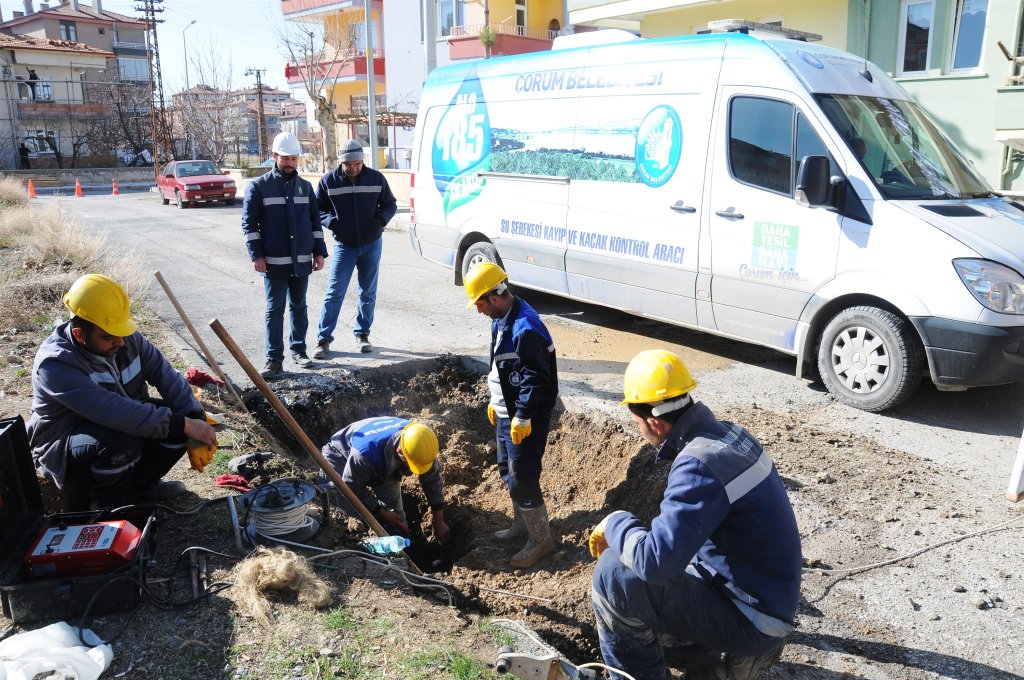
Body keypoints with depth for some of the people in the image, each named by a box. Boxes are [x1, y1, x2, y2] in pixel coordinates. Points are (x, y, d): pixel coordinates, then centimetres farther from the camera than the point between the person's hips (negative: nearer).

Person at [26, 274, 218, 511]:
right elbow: (114, 411, -40)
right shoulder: (54, 364, -29)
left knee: (182, 416, -15)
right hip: (63, 448, -6)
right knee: (121, 442, -37)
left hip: (124, 423, 7)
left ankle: (138, 484, 6)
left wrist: (196, 420, -25)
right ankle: (107, 505, -7)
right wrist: (183, 424, -39)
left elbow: (166, 376, -10)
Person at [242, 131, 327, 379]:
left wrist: (319, 251, 6)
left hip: (302, 261, 4)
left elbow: (315, 221, 13)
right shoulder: (259, 186, -2)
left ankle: (298, 351, 25)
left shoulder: (305, 186, 10)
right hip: (274, 262, -4)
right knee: (275, 310, 0)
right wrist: (256, 255, -11)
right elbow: (249, 223, -4)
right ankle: (274, 360, 3)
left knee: (298, 307, 13)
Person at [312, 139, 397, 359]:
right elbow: (318, 209, 2)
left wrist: (382, 218, -14)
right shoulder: (329, 181, -6)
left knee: (368, 293, 10)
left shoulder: (376, 178, -4)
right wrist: (330, 221, -18)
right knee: (335, 293, -4)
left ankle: (362, 334, 25)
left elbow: (390, 204, 6)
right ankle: (324, 339, 3)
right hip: (344, 246, -2)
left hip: (371, 244, 2)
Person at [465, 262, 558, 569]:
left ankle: (541, 540, 15)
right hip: (506, 413, 10)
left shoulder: (526, 328, -26)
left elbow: (534, 379, -25)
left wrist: (523, 418, -21)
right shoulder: (501, 320, 6)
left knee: (523, 480, -1)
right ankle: (521, 524, 40)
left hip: (525, 419, -10)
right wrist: (495, 403, 21)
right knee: (508, 472, 22)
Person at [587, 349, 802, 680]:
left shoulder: (699, 465, -28)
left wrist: (615, 523, -14)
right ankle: (731, 651, 19)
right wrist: (623, 531, 11)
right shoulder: (728, 434, 0)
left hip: (751, 619, -9)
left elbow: (656, 562, -32)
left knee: (613, 573, -17)